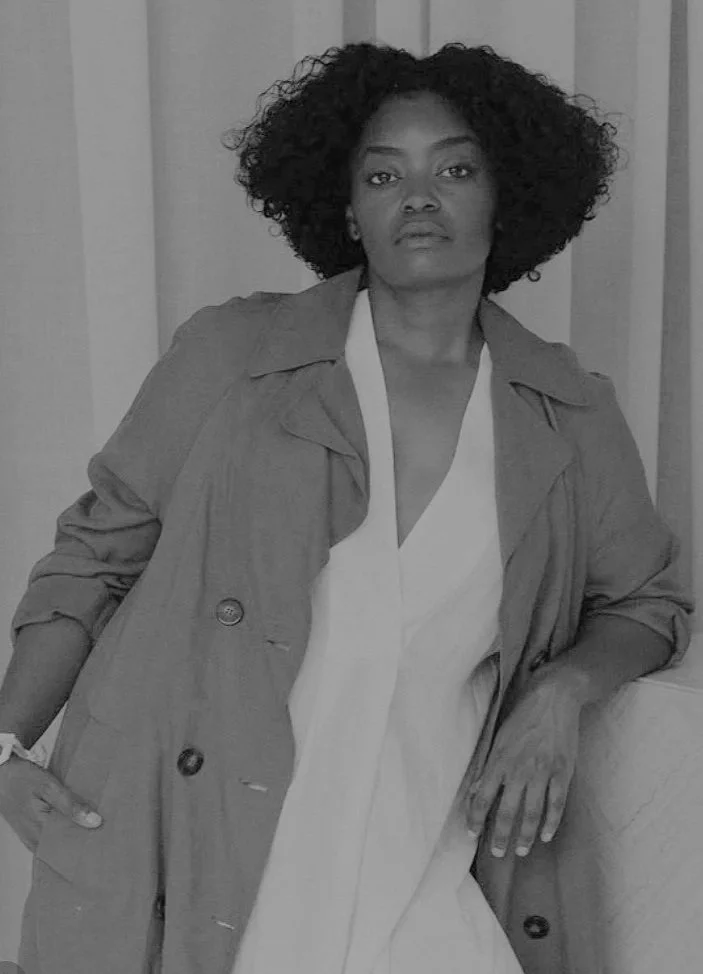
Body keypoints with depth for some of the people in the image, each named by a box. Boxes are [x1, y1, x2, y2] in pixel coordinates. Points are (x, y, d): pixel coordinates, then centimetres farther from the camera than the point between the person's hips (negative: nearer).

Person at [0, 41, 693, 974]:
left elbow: (649, 600, 19)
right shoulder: (231, 354, -1)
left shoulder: (571, 416, 6)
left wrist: (561, 690, -1)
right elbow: (96, 550, 8)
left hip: (427, 878, 2)